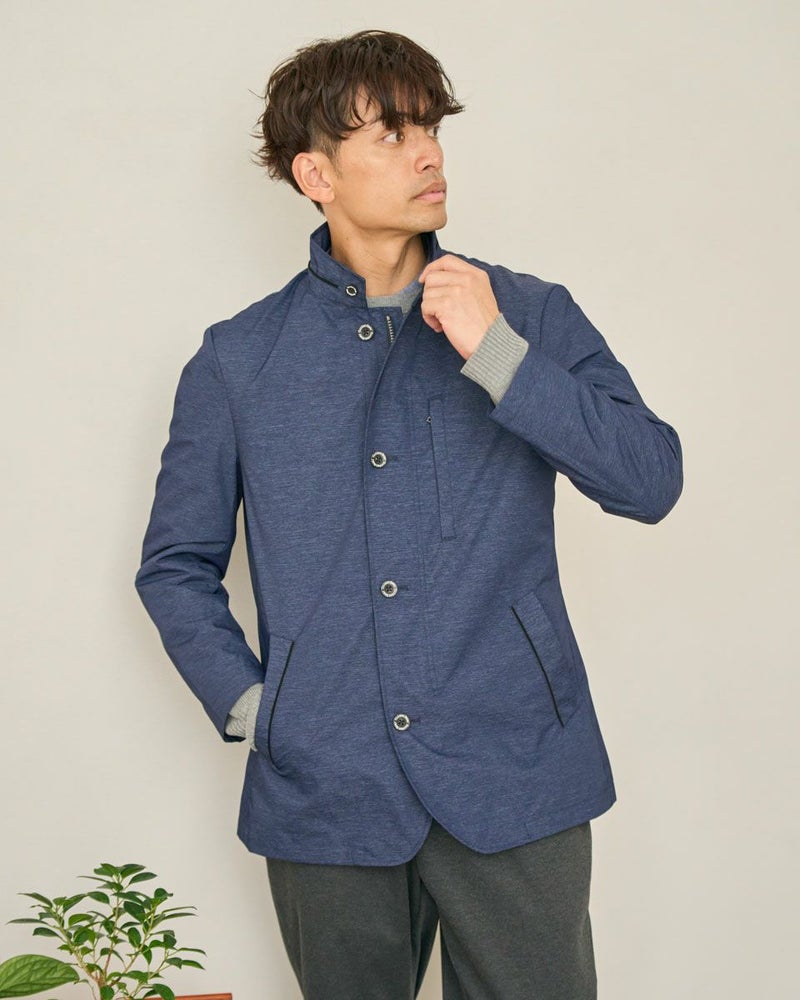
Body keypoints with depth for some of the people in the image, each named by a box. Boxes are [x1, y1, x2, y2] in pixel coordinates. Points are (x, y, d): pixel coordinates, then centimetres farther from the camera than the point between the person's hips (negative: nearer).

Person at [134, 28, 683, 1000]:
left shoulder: (531, 314, 4)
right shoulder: (239, 359, 5)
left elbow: (650, 482, -6)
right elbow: (176, 563, 11)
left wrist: (495, 354, -15)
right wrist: (250, 705, -2)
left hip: (514, 777, 0)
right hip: (326, 792, 1)